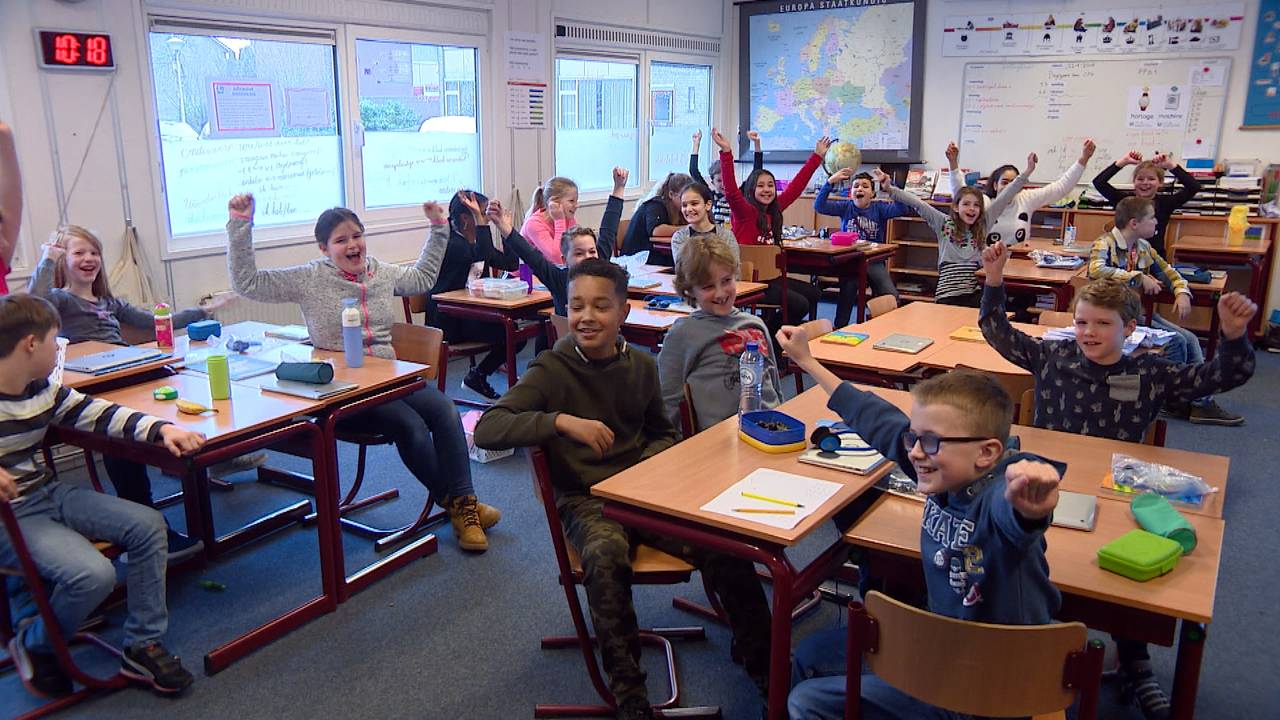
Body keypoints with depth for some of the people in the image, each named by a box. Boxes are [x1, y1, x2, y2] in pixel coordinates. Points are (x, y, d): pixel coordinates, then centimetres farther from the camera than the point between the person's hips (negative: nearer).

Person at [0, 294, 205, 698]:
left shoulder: (44, 390, 3)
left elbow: (99, 414, 6)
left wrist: (161, 429, -10)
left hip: (50, 495, 9)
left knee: (147, 525, 0)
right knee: (94, 574, -27)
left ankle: (143, 647, 7)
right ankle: (34, 648, 7)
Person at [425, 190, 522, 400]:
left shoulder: (475, 240, 13)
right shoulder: (450, 242, -14)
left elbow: (511, 263, 8)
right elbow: (482, 255, -33)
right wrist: (480, 218, -27)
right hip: (449, 322, -9)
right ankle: (477, 376, 2)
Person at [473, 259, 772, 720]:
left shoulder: (641, 366, 6)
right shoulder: (551, 370, -8)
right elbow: (486, 430, -20)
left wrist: (651, 464, -2)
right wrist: (560, 421, -31)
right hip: (585, 499, -3)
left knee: (724, 545, -19)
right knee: (606, 556, -36)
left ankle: (757, 656, 7)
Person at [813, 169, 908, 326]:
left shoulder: (879, 209, 5)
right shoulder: (845, 207, 5)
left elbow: (903, 209, -13)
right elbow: (819, 206, -6)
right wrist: (830, 182, -18)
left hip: (874, 261, 1)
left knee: (891, 295, -17)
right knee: (848, 291, -28)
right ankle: (839, 329, -10)